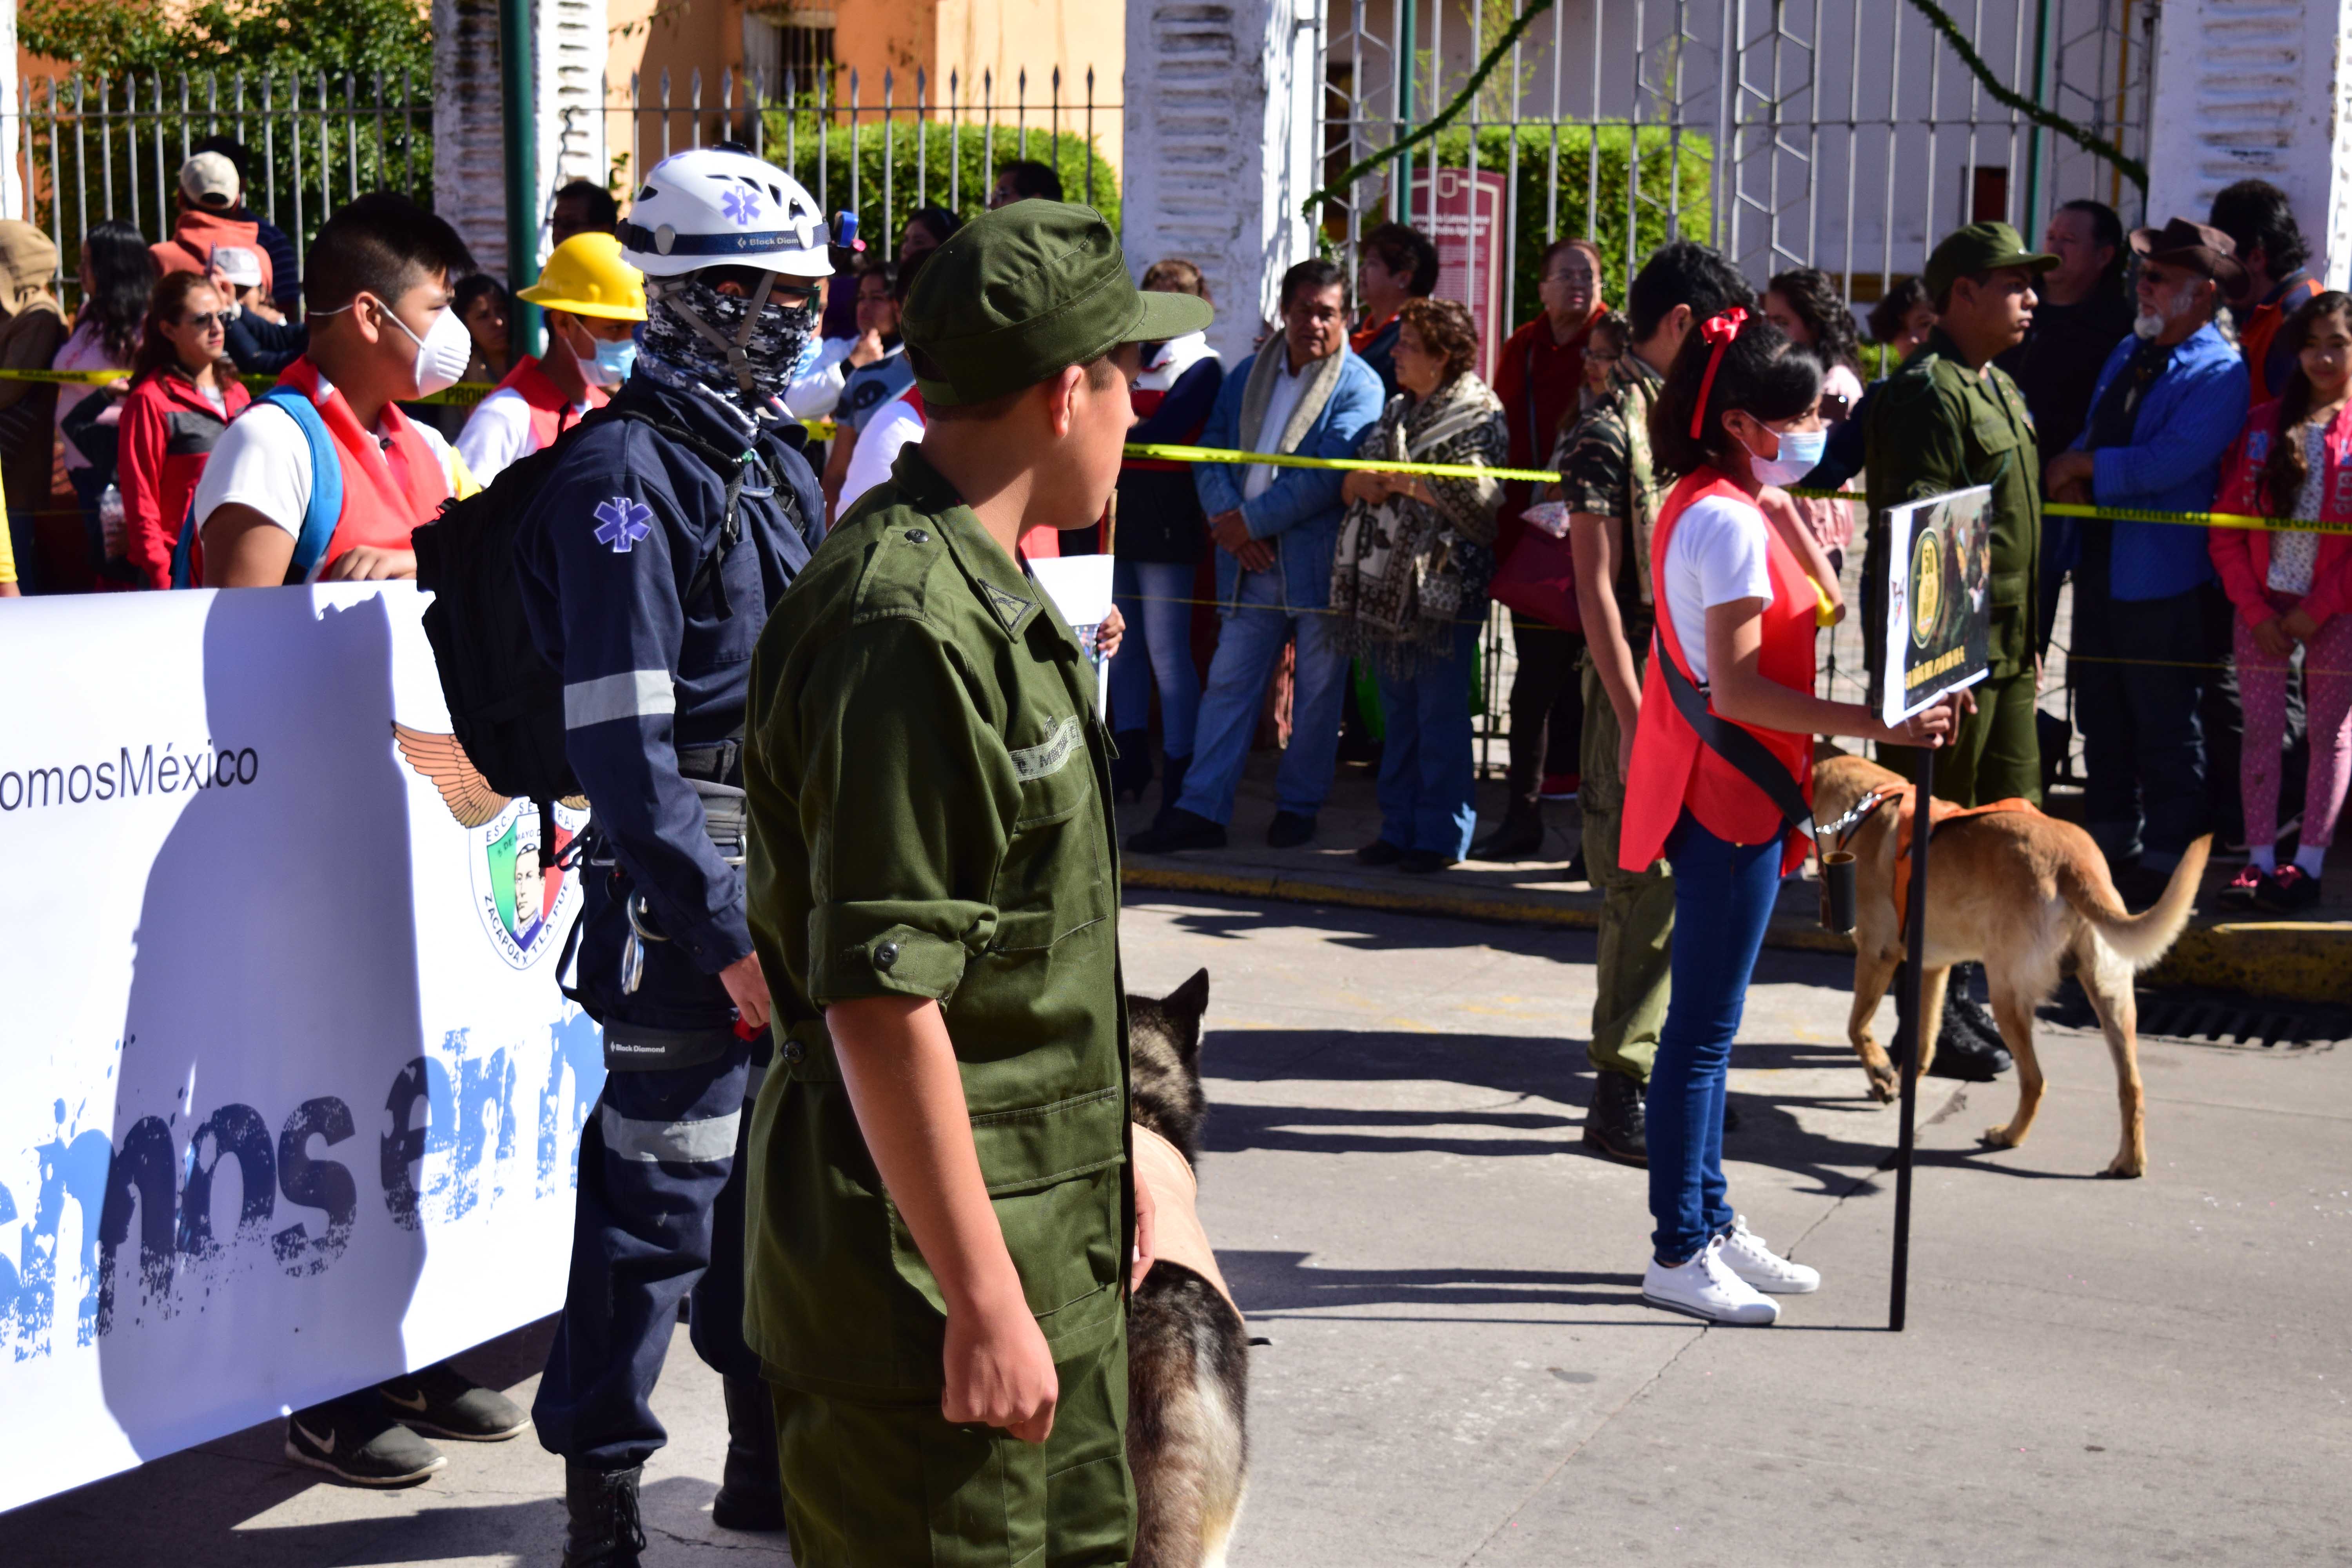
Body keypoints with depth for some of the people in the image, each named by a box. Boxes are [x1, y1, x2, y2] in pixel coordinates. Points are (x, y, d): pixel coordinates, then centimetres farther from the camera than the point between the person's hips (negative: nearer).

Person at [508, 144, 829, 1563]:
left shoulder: (780, 460, 14)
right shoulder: (625, 474, -14)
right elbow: (621, 741, -19)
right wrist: (726, 930, -21)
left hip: (797, 883, 9)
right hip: (690, 890, -9)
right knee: (661, 1189, -2)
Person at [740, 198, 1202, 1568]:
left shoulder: (996, 596, 13)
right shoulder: (910, 631, -23)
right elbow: (880, 1004, -26)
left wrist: (1111, 1156, 22)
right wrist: (983, 1300, -24)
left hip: (1051, 1249, 10)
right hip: (929, 1268, -10)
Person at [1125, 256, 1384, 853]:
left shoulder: (1358, 387, -5)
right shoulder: (1248, 375, 12)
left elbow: (1328, 477, -15)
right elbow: (1211, 452, 7)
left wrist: (1252, 521, -14)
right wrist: (1230, 521, -10)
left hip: (1318, 559, -4)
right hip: (1249, 559, 4)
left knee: (1319, 688, 6)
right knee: (1228, 682, 3)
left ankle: (1297, 805, 20)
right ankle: (1200, 810, 4)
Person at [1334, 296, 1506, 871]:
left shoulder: (1478, 415, -5)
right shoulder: (1397, 410, 19)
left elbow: (1481, 498, -16)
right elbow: (1353, 478, 18)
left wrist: (1407, 483, -14)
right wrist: (1361, 482, -5)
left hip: (1444, 586, -7)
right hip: (1387, 586, 7)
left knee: (1440, 714, -3)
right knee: (1397, 712, 11)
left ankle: (1442, 836, 4)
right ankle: (1399, 829, 18)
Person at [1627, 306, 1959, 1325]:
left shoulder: (1706, 506, 13)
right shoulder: (1730, 521, -18)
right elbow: (1736, 688, -24)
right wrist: (1878, 727, -25)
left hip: (1722, 791, 10)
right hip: (1730, 793, -10)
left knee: (1706, 1021, 16)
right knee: (1704, 1026, -4)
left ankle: (1708, 1223, 26)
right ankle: (1679, 1255, 4)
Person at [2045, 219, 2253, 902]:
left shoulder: (2220, 375, -13)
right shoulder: (2129, 353, 13)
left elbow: (2168, 463, -23)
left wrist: (2083, 466, -12)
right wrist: (2074, 477, -6)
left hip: (2164, 577, -8)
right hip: (2101, 563, 8)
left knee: (2167, 730, 1)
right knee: (2101, 717, 16)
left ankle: (2165, 863, 11)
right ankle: (2111, 842, 29)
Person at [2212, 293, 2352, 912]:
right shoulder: (2263, 427, 7)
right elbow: (2228, 528, 4)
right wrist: (2256, 609, -5)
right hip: (2263, 607, 3)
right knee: (2261, 731, 3)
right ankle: (2260, 861, 9)